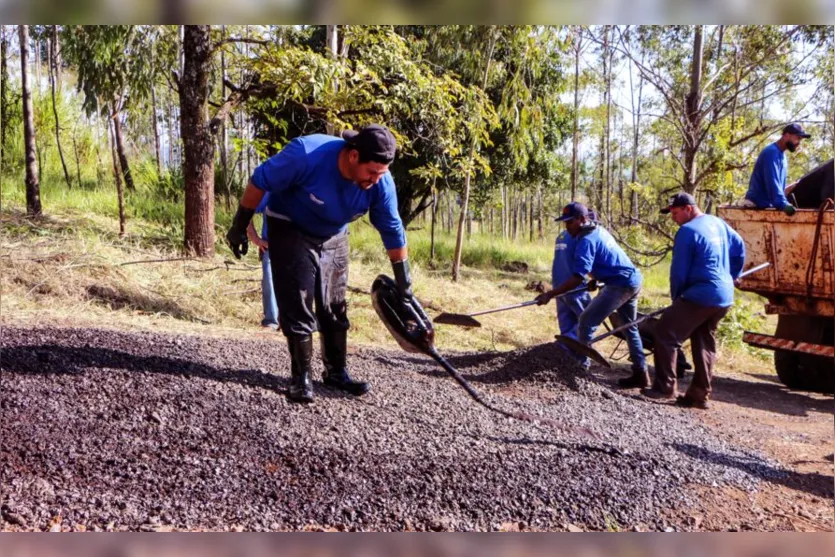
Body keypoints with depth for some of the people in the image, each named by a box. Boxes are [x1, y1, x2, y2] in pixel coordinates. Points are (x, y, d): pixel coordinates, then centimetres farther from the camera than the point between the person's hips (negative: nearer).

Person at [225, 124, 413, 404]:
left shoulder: (381, 183, -22)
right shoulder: (307, 155, -35)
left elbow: (392, 231, -10)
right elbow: (260, 182, -22)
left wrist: (403, 283, -5)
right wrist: (239, 227, -14)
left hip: (333, 239, 4)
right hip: (289, 231, -4)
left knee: (335, 308, 7)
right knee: (298, 307, -8)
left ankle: (337, 372, 20)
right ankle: (301, 377, 3)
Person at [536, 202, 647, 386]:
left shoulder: (587, 240, -17)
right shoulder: (599, 230, 12)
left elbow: (577, 278, -26)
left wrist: (550, 294, -27)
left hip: (620, 284, -10)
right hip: (633, 280, 10)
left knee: (586, 321, -6)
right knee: (630, 327, 19)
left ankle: (580, 365, -1)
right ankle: (640, 374, 25)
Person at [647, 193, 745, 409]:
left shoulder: (687, 231, -12)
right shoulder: (718, 223, 14)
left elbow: (679, 270, -10)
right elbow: (739, 247, 25)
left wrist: (676, 297, 4)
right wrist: (732, 276, 30)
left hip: (700, 296, -9)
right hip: (724, 297, 9)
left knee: (665, 333, -4)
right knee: (705, 344, 14)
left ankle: (665, 386, -5)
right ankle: (699, 395, 15)